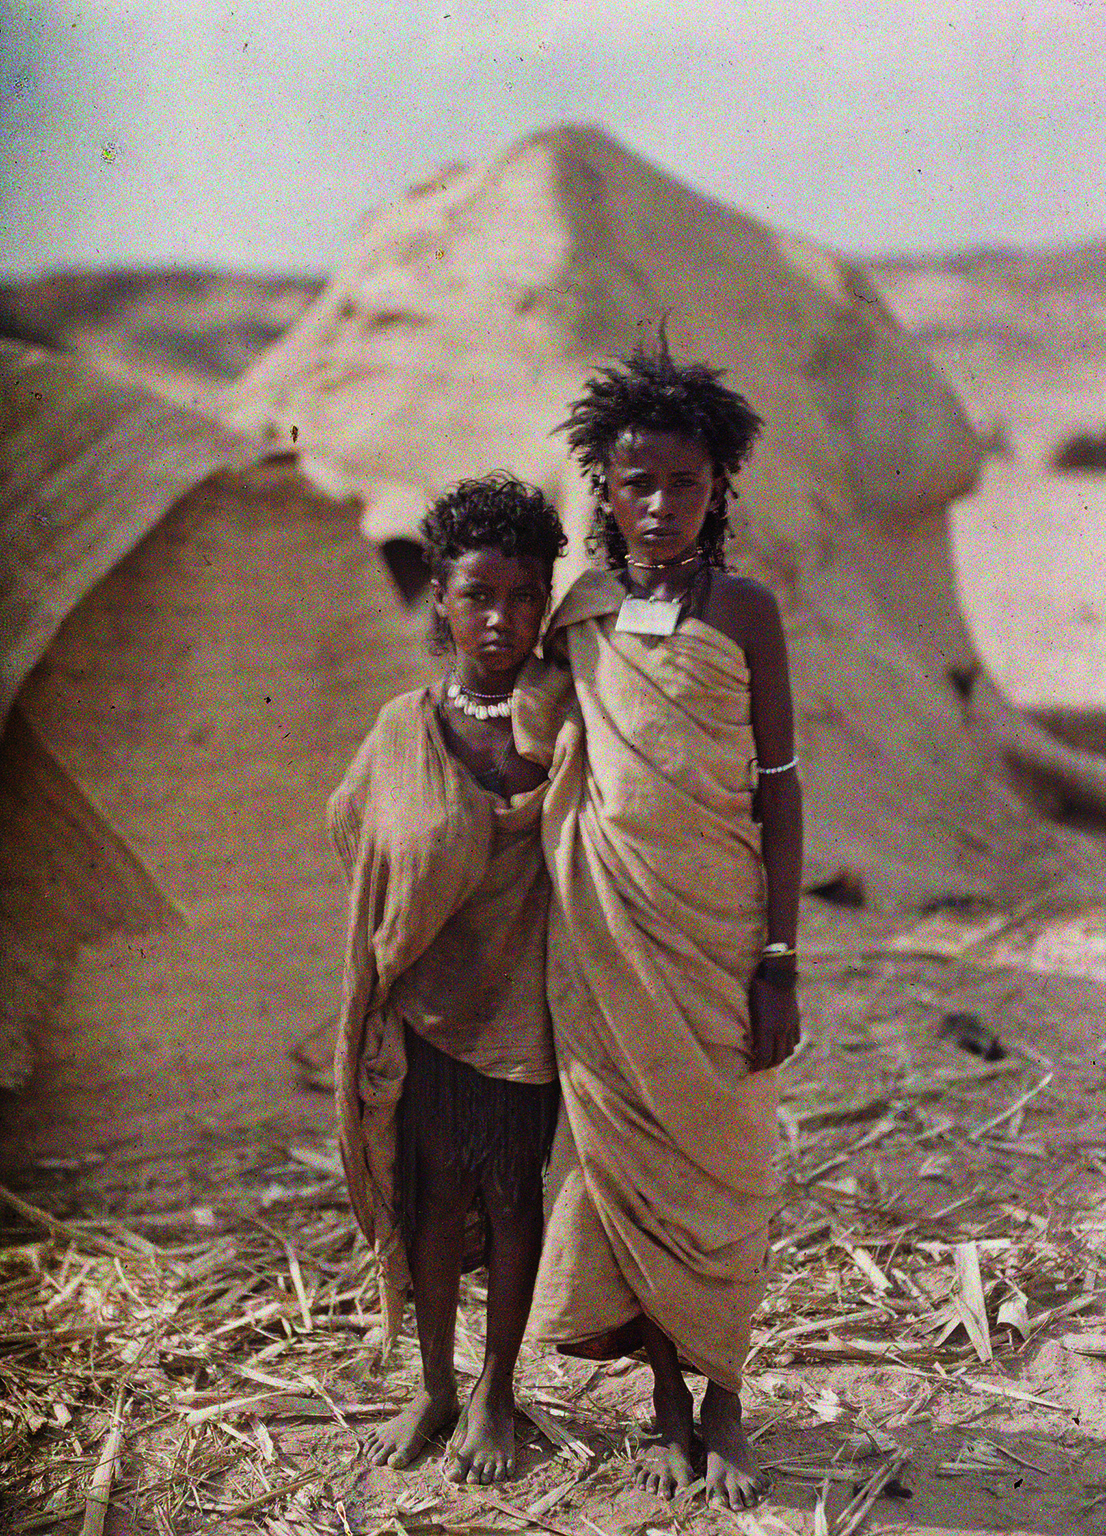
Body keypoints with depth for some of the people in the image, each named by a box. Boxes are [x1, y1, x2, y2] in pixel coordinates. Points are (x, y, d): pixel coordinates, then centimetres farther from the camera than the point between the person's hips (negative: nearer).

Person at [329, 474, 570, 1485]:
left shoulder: (567, 721, -5)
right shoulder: (405, 729, 1)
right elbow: (361, 834, 8)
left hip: (526, 995, -1)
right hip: (430, 995, 2)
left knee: (511, 1194, 9)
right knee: (436, 1192, 10)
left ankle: (495, 1394, 26)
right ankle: (435, 1385, 29)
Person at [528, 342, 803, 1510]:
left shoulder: (742, 609, -3)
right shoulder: (576, 615, 4)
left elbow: (778, 785, -3)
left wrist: (780, 959, -7)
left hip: (716, 924, -2)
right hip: (604, 929, 2)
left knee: (719, 1160, 6)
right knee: (622, 1152, 7)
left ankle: (724, 1403, 23)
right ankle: (666, 1398, 23)